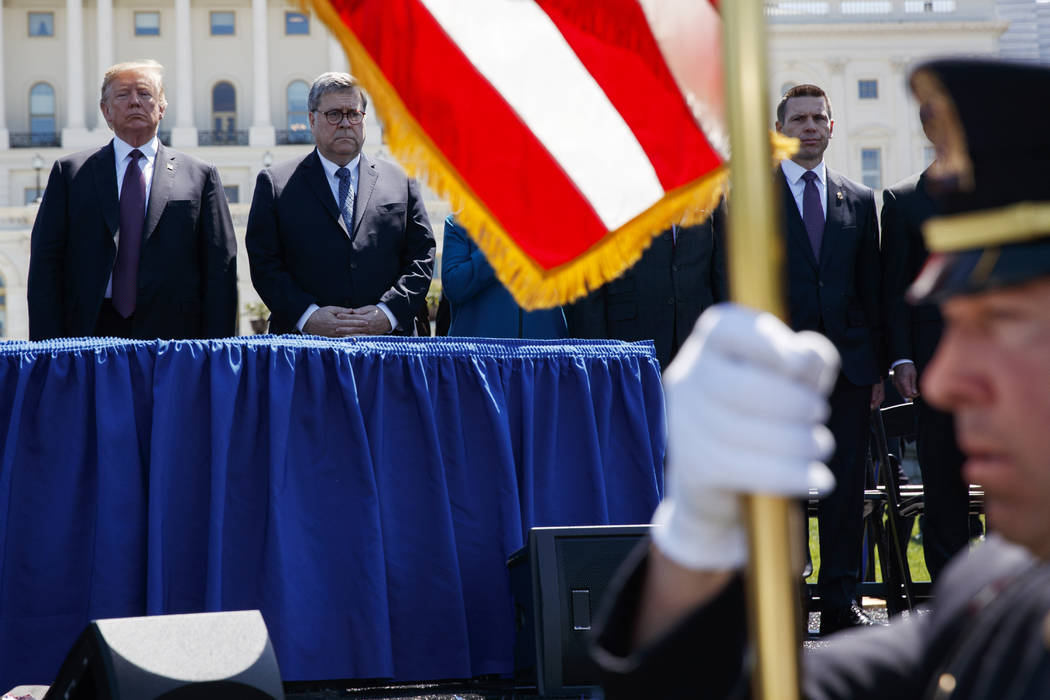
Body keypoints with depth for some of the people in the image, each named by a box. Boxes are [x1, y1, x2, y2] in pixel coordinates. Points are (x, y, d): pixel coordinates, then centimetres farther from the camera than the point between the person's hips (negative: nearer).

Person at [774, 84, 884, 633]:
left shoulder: (858, 201, 15)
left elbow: (871, 289, 14)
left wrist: (876, 366, 7)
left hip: (847, 362, 3)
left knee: (847, 486, 4)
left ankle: (841, 603, 11)